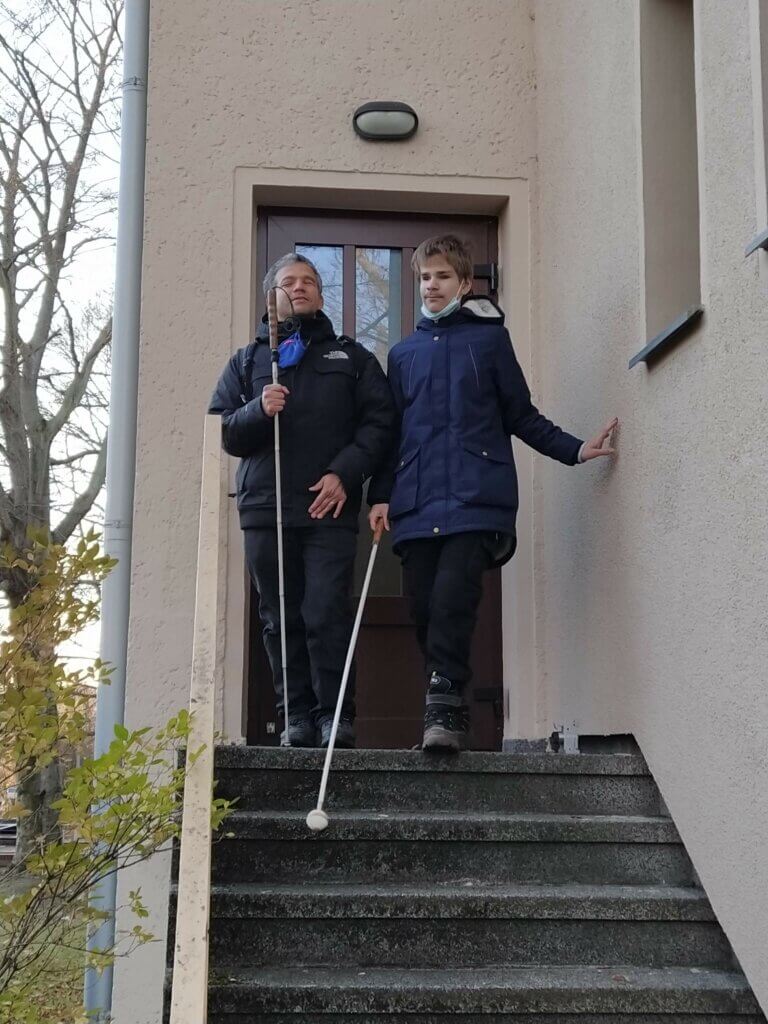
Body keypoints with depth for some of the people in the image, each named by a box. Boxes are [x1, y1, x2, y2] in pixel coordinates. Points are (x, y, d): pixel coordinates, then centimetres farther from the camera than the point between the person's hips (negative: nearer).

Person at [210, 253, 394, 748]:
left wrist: (345, 474, -10)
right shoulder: (247, 361, 19)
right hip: (265, 508, 2)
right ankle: (297, 716, 10)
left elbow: (379, 422, 5)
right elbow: (221, 431, 10)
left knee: (326, 614, -11)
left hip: (330, 508, -2)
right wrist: (258, 411, -11)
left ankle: (335, 715, -3)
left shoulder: (352, 357, 15)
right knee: (281, 620, 3)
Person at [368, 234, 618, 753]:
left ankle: (446, 705, -14)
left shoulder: (490, 338, 12)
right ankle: (447, 711, 9)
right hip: (416, 503, 3)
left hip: (476, 496, -3)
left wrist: (575, 449, 1)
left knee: (453, 598, -20)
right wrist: (380, 495, 10)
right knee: (426, 608, 0)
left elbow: (521, 415, 13)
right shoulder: (404, 353, 21)